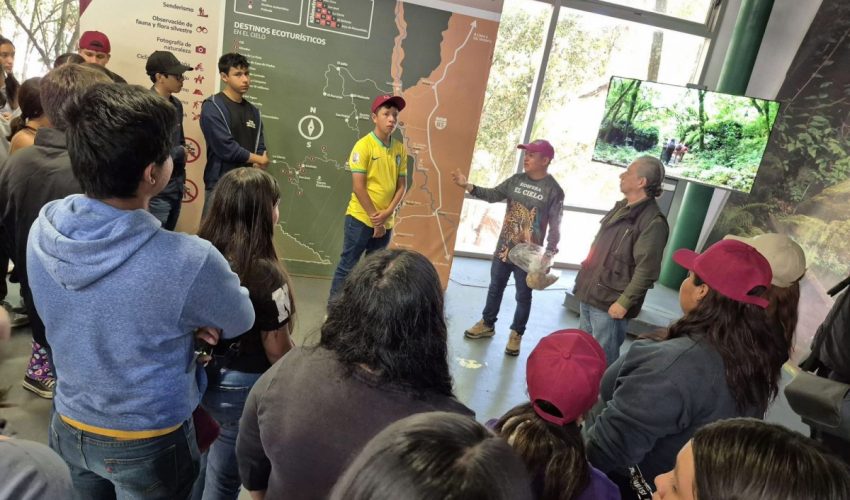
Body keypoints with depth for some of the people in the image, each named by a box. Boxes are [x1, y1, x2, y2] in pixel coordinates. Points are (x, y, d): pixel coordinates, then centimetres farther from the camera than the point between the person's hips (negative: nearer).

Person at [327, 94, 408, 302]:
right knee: (347, 266, 2)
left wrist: (387, 213, -8)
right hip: (361, 218, -5)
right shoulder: (363, 146, -11)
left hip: (386, 222, 5)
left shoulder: (400, 149, 4)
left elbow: (402, 185, 6)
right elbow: (358, 187, -14)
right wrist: (375, 217, -12)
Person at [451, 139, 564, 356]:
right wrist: (467, 186, -11)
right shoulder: (516, 180, 2)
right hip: (503, 248, 5)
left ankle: (516, 335, 25)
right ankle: (487, 324, 35)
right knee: (495, 289, 17)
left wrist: (548, 254, -16)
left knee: (523, 296, 9)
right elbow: (493, 195, 2)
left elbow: (555, 227, -10)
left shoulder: (554, 190, -10)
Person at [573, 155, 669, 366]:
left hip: (609, 303, -8)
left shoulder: (653, 222, -18)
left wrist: (624, 302, -20)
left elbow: (646, 271, -22)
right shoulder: (620, 207, 9)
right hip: (589, 293, 9)